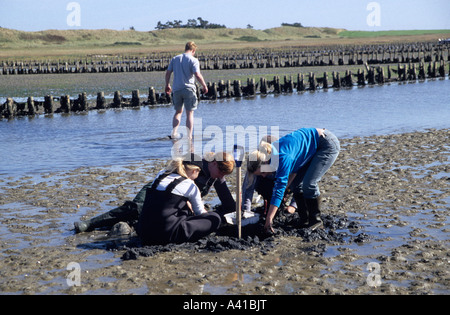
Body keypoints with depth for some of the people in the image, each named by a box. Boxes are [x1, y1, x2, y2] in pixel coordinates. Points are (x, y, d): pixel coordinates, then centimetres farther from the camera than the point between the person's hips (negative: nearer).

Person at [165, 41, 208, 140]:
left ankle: (174, 133, 9)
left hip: (176, 89, 4)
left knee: (178, 111, 19)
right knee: (189, 113, 3)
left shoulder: (175, 59, 9)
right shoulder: (193, 60, -6)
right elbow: (197, 75, -16)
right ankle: (189, 136, 2)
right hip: (189, 89, -4)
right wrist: (204, 86, -5)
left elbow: (168, 73, 9)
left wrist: (167, 85, 21)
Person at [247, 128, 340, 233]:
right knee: (296, 183, 2)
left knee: (309, 184, -19)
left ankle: (316, 220, -4)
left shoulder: (283, 157, -33)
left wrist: (268, 220, -36)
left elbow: (279, 188, -35)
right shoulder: (272, 154, -5)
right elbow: (294, 169, 9)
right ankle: (304, 221, 8)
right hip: (315, 148, 10)